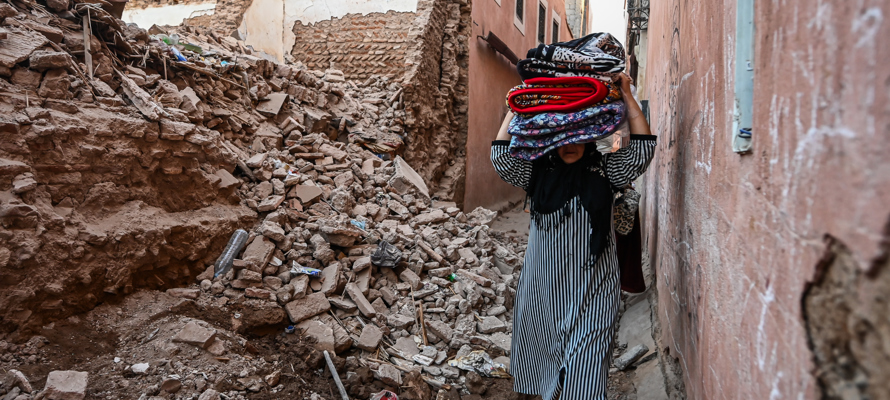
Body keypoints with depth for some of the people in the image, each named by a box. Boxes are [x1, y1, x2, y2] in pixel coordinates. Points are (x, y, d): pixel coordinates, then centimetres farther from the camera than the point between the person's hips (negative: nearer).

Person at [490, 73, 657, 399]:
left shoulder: (603, 170, 1)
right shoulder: (538, 171, 3)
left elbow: (642, 150, -9)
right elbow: (501, 156, -7)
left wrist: (627, 97, -8)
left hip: (591, 286, -1)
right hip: (544, 283, 2)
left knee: (585, 363, 0)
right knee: (543, 346, 13)